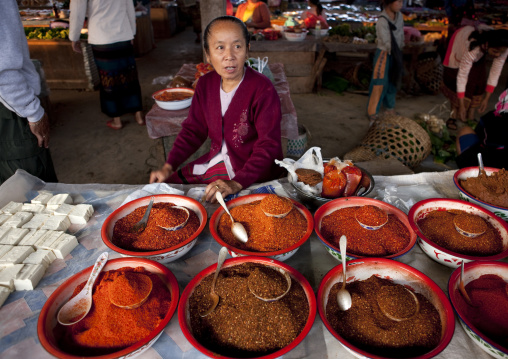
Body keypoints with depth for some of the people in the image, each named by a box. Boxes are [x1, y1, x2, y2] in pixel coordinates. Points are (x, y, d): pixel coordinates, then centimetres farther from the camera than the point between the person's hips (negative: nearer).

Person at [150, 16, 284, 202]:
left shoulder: (263, 89, -19)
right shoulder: (205, 84, 1)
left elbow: (268, 146, -23)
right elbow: (193, 130, 8)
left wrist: (236, 183, -34)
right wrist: (168, 167, -3)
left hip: (253, 172, -5)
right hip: (215, 160, 6)